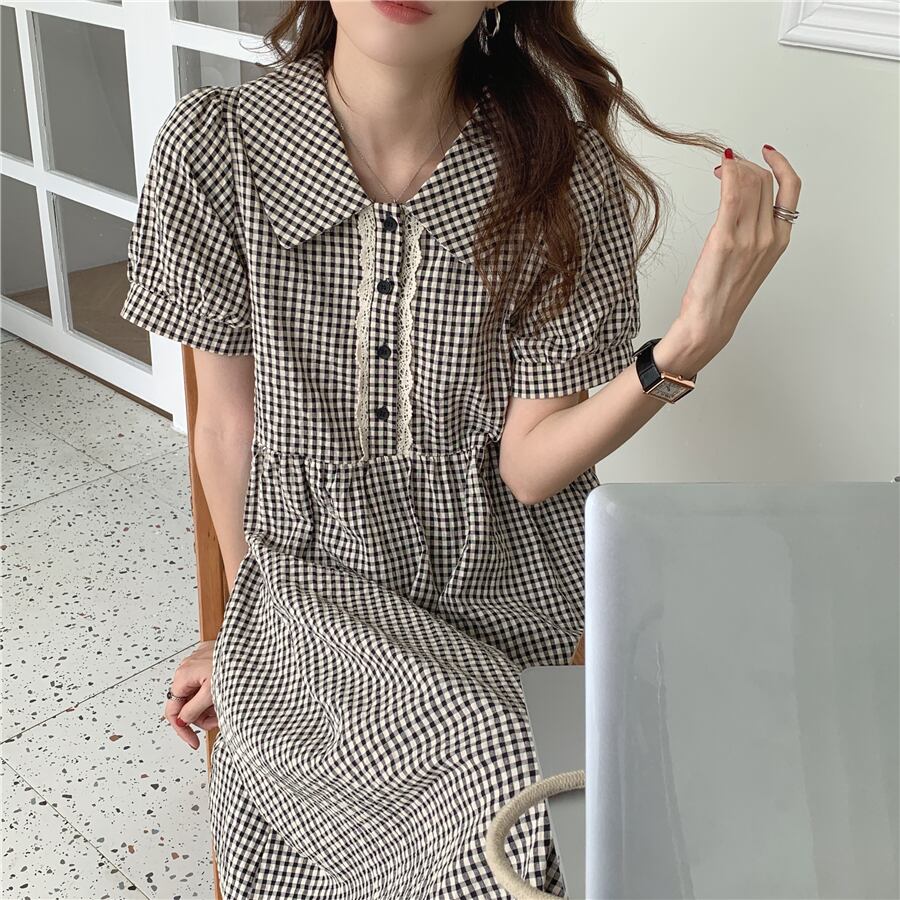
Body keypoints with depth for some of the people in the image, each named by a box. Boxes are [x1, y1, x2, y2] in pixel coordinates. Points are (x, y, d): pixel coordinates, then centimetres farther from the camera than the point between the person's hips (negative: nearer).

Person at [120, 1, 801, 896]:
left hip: (506, 578, 2)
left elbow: (529, 465, -11)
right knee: (490, 759, -26)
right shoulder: (213, 148, -12)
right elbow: (227, 419, -1)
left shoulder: (567, 174, -13)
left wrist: (688, 343, -27)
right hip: (314, 565, -1)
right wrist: (248, 617, 12)